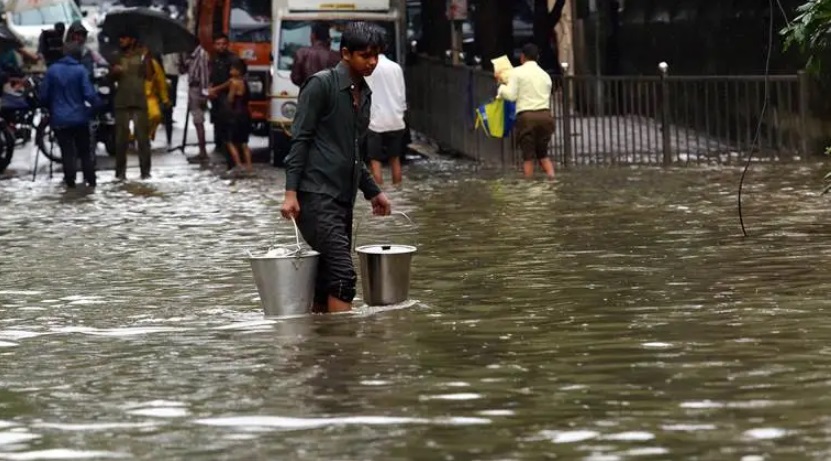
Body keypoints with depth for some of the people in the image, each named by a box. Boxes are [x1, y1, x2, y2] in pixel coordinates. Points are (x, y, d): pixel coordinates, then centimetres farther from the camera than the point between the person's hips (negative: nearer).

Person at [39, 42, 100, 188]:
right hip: (79, 117, -1)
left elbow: (44, 94, 2)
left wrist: (51, 108, 19)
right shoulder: (80, 70, -11)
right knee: (85, 150, 12)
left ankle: (70, 181, 1)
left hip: (59, 118, 1)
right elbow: (89, 93, -15)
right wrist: (97, 105, 3)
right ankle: (90, 180, 14)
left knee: (67, 151, 5)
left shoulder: (52, 70, -3)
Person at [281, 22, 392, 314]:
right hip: (316, 197, -8)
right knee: (343, 273, -17)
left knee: (328, 278, 6)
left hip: (343, 201, 8)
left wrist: (372, 191, 27)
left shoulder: (363, 94, 18)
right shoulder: (321, 85, -7)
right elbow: (299, 140, -10)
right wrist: (291, 192, -16)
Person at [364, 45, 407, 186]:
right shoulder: (396, 67, 3)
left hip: (376, 121, -5)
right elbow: (402, 94, 8)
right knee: (395, 159, 13)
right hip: (396, 121, 5)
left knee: (375, 161, -1)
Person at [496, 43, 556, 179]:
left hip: (526, 116, -4)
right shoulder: (545, 75, 16)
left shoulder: (517, 72, 0)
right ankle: (552, 178, -6)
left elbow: (511, 95, -7)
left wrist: (502, 86, 10)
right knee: (543, 153, 14)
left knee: (528, 156, 1)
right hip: (545, 115, 4)